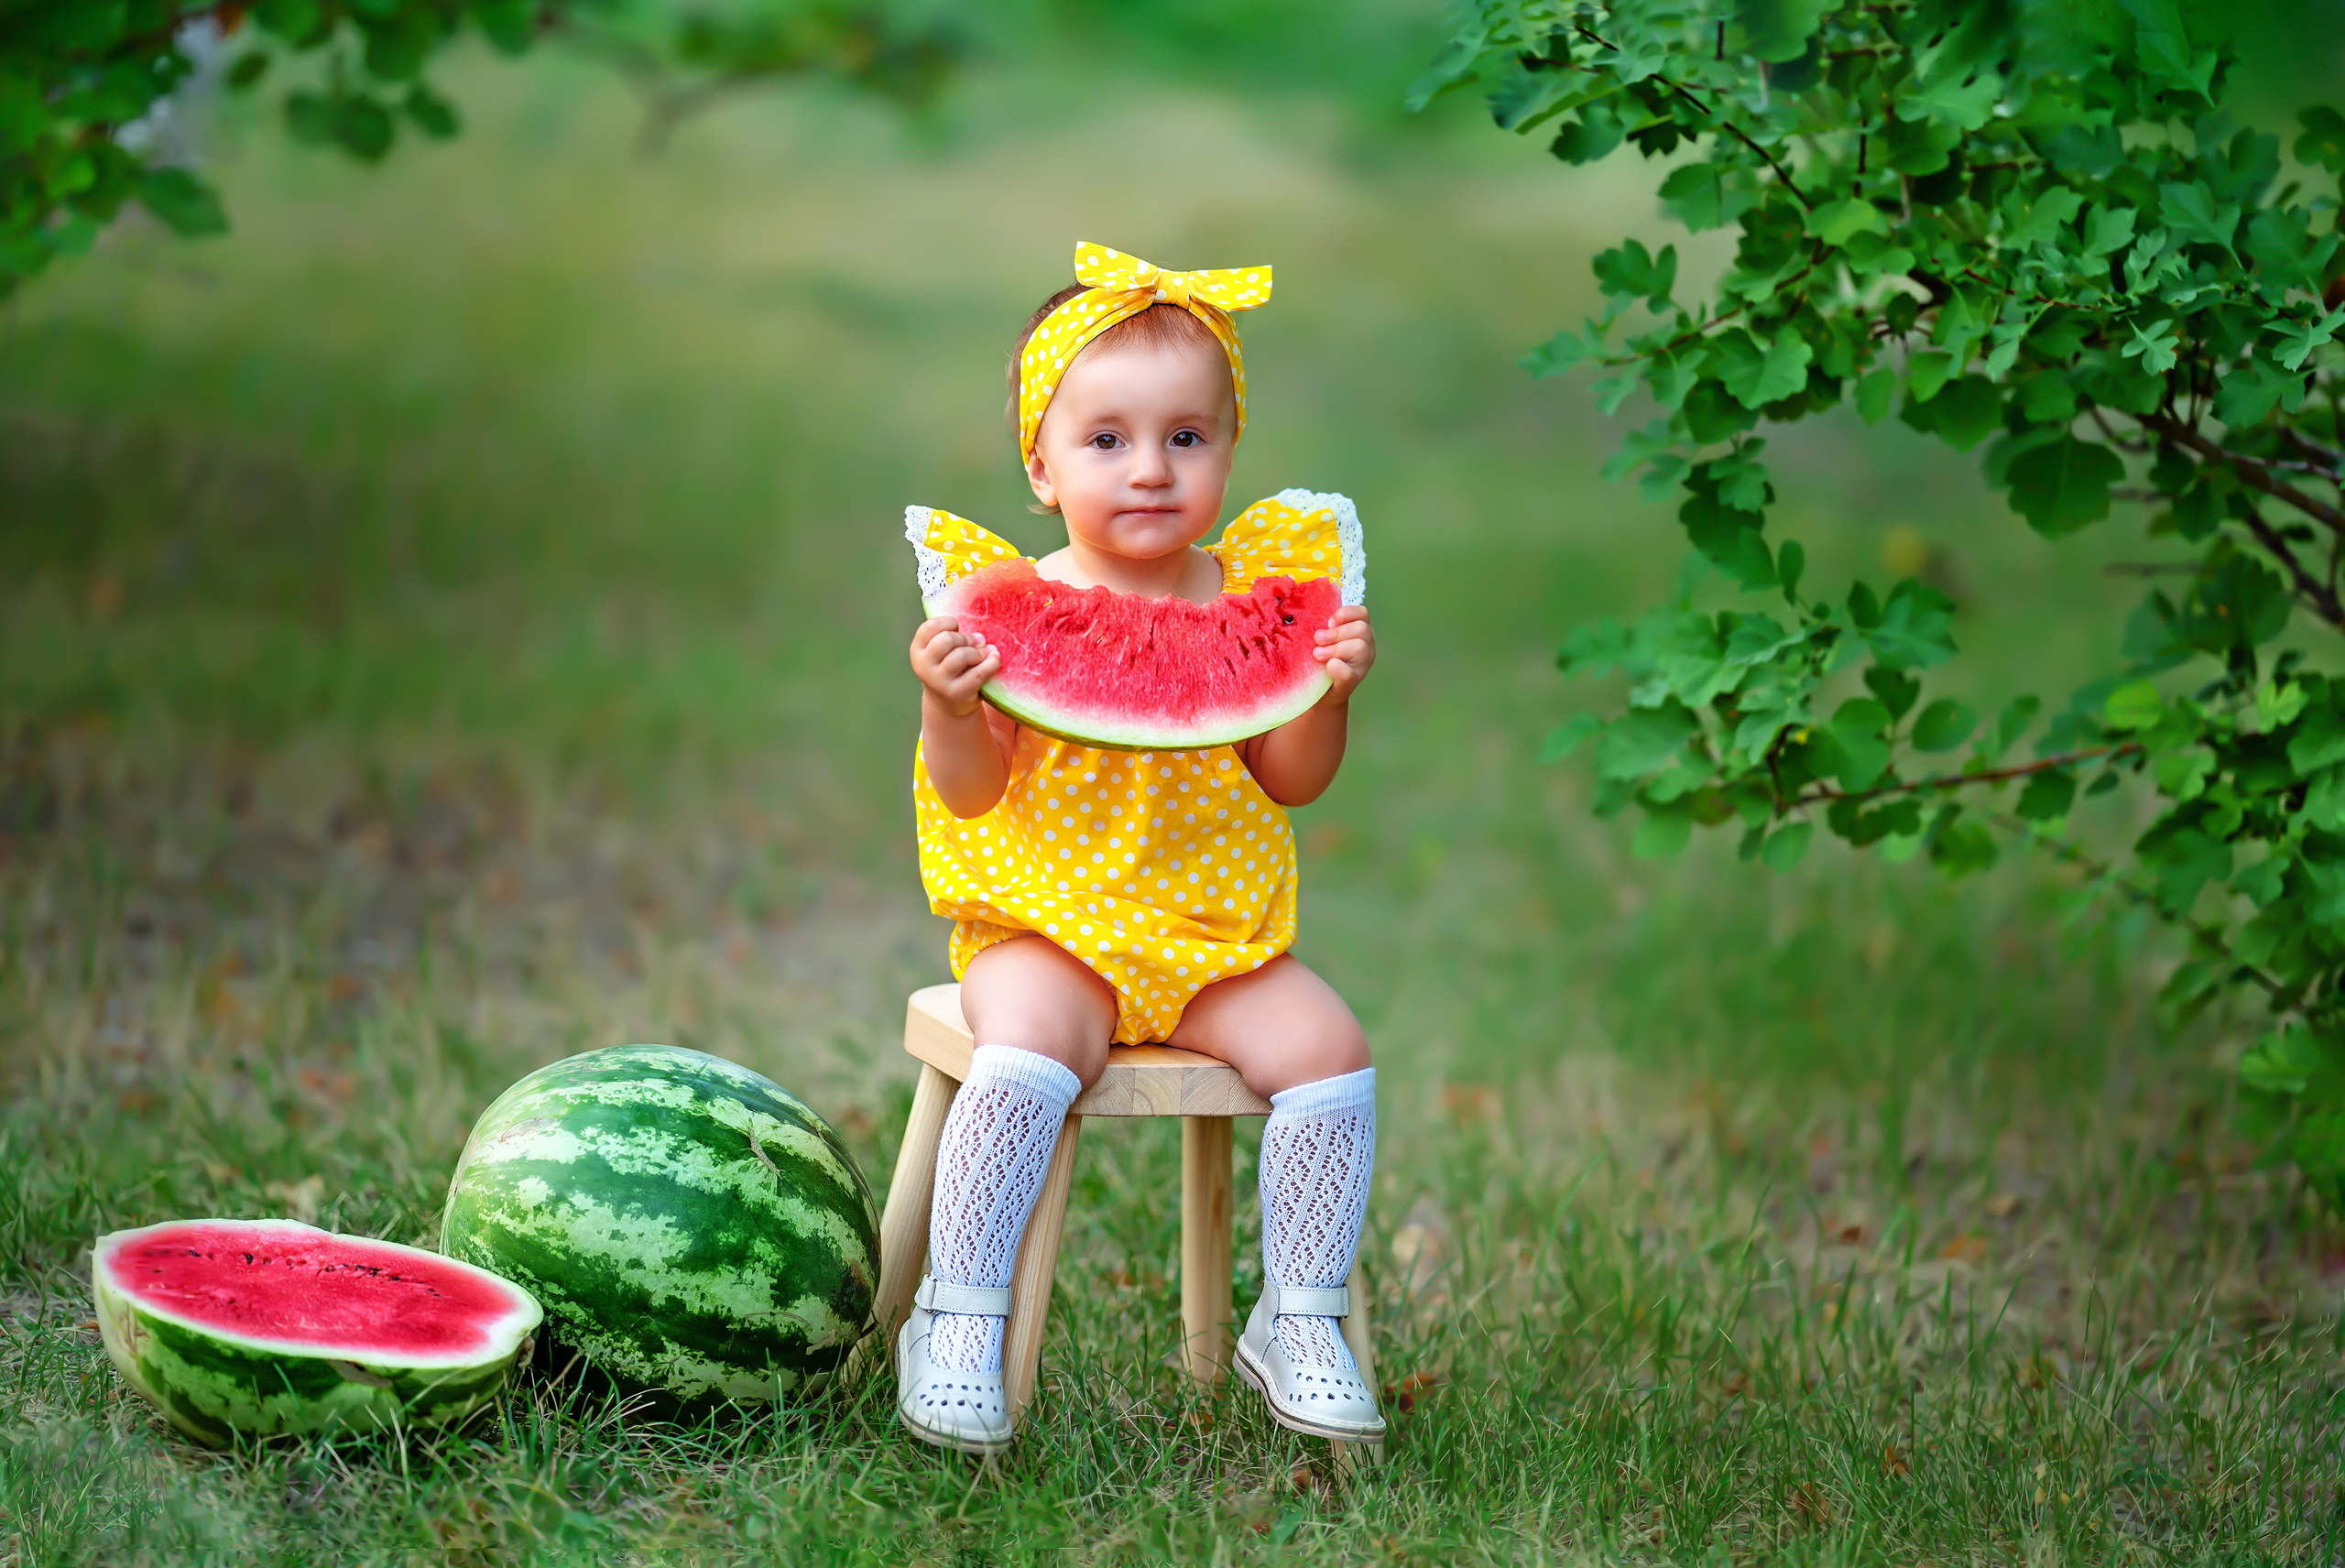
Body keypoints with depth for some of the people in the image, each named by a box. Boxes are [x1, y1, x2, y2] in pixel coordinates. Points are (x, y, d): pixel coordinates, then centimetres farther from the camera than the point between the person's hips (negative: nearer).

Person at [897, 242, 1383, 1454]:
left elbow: (1291, 783, 5)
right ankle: (960, 1318, -18)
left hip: (1215, 934, 3)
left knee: (1324, 1045, -17)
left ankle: (1298, 1320, -2)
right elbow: (968, 793, -8)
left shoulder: (1252, 594, 4)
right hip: (1048, 928, -3)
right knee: (1028, 1046, -31)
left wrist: (1328, 691, -13)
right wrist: (950, 708, -27)